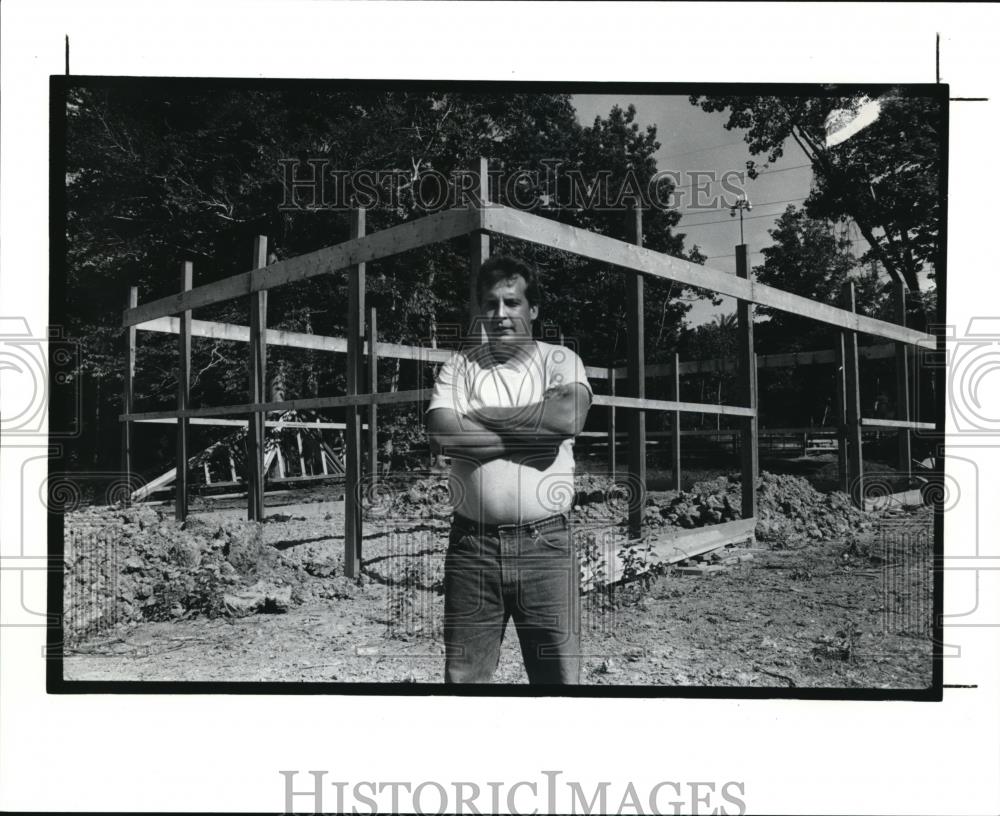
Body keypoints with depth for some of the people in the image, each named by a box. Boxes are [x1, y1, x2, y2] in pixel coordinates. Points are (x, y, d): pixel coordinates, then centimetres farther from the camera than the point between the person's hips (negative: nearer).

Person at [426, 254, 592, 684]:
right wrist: (533, 431, -11)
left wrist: (482, 414, -9)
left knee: (558, 672, 7)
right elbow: (442, 434, -10)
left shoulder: (560, 360, 3)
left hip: (545, 543, -1)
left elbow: (567, 417, -19)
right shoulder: (459, 365, 7)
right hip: (471, 544, 2)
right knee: (464, 674, 13)